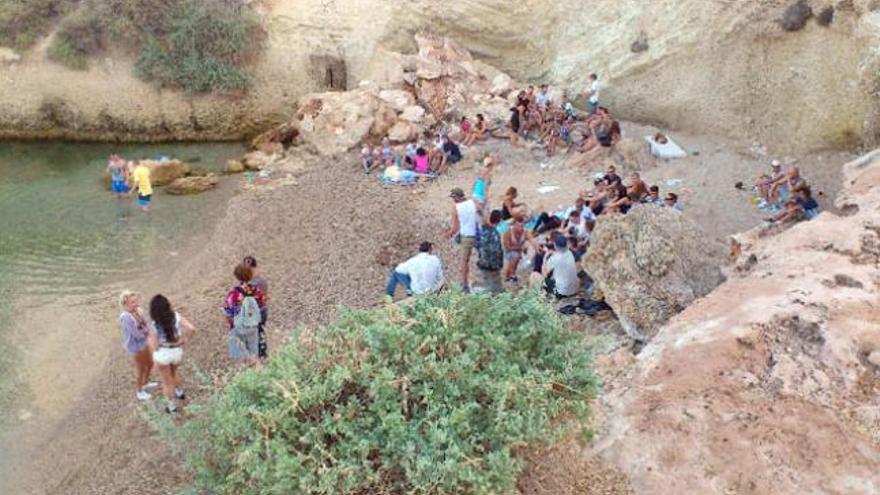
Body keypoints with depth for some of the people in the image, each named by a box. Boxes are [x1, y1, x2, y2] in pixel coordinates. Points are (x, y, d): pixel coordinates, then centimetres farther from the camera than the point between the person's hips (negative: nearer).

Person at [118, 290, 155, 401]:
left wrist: (144, 331, -24)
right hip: (135, 347, -7)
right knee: (141, 370, 13)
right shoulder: (126, 317, -31)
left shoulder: (138, 310, -9)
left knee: (150, 364, 25)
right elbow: (137, 335, -28)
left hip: (144, 343, 7)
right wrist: (146, 331, -11)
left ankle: (145, 384, 51)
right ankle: (139, 391, 37)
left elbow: (147, 327, -4)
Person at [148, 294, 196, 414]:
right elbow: (192, 329, -21)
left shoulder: (155, 325, -24)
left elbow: (156, 347, -16)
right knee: (173, 372, 36)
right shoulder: (176, 317, -18)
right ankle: (180, 393, 54)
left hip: (162, 354, -3)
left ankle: (171, 407, 37)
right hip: (177, 352, 3)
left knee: (167, 381, 20)